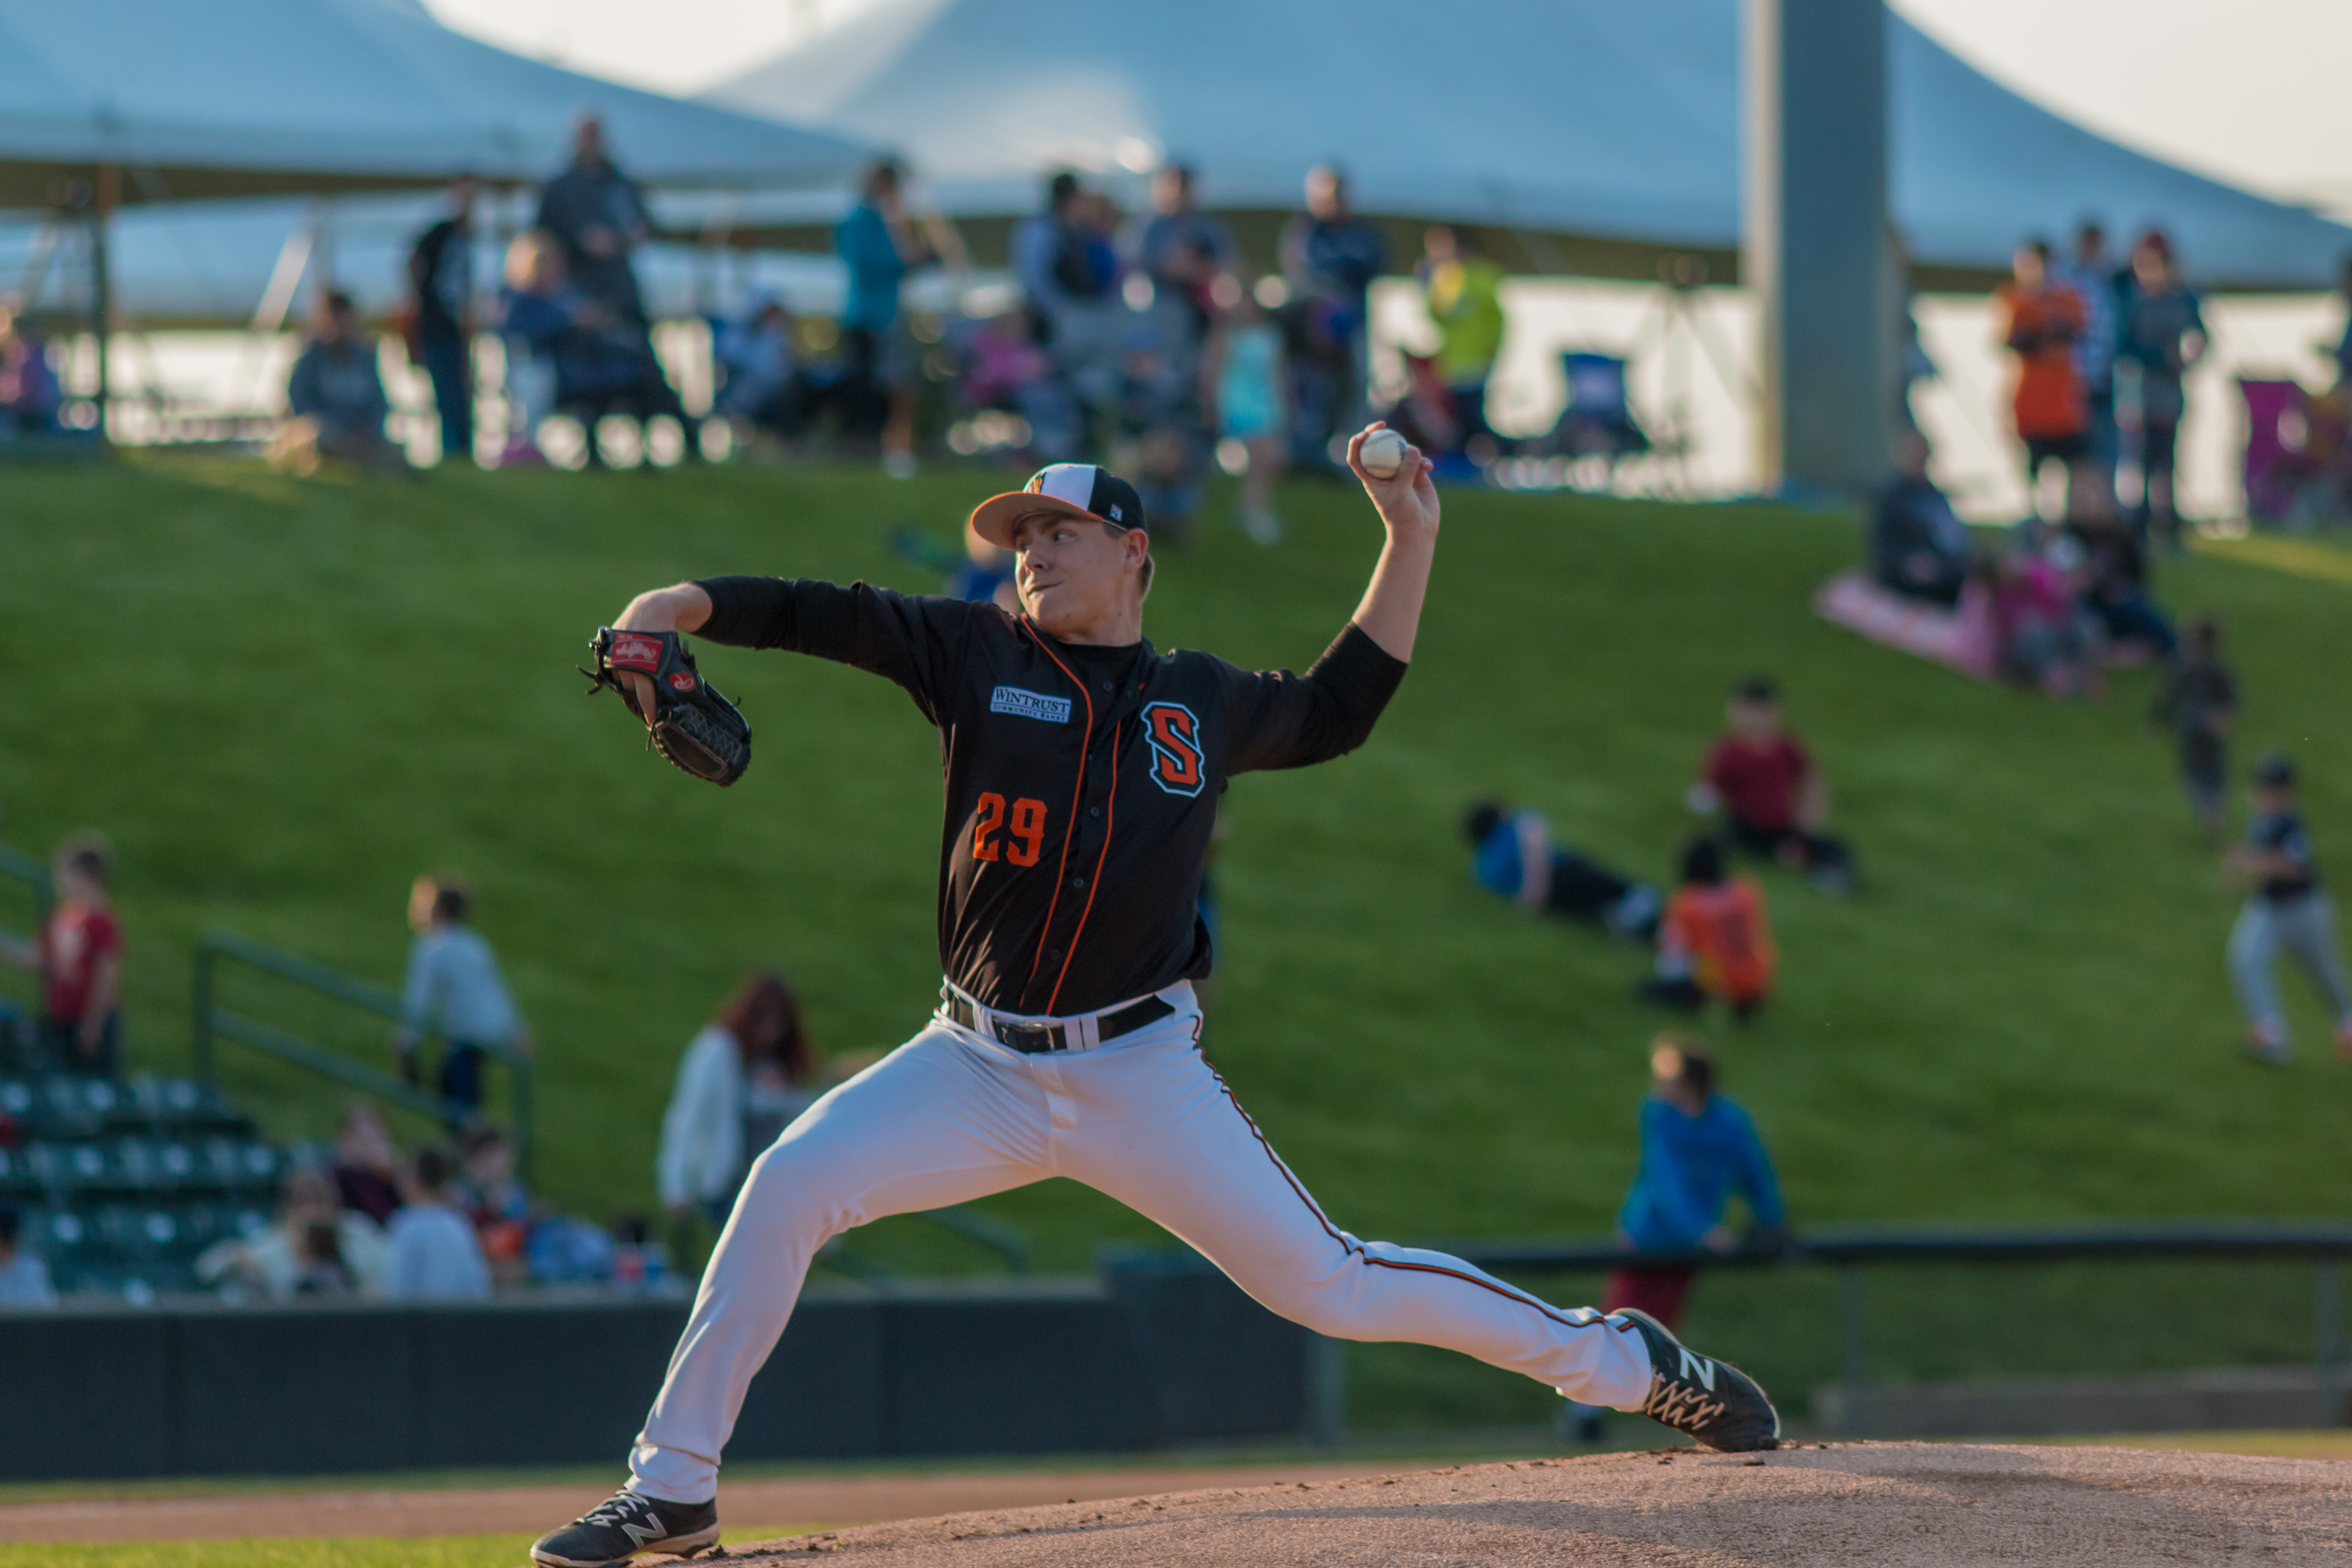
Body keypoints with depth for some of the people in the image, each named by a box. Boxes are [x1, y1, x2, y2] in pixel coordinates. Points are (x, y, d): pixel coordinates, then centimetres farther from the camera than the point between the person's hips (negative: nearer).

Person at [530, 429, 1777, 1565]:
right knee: (788, 1186, -20)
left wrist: (1410, 539, 21)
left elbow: (1337, 709, 26)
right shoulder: (979, 656, 4)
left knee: (1326, 1284, -3)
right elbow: (815, 615, -5)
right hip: (978, 1069, 0)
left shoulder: (1203, 703, 9)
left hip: (1142, 1078, 0)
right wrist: (676, 606, -23)